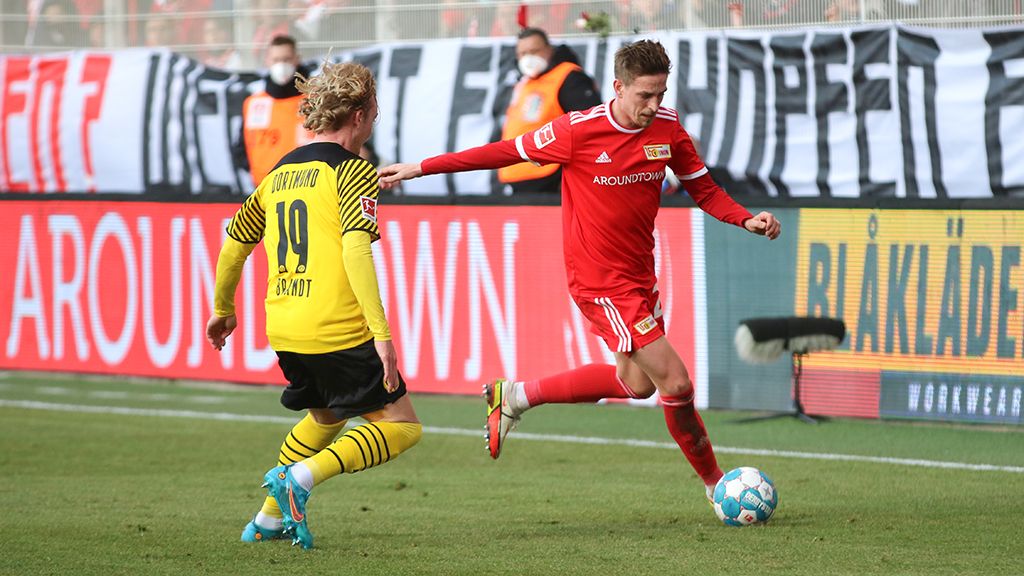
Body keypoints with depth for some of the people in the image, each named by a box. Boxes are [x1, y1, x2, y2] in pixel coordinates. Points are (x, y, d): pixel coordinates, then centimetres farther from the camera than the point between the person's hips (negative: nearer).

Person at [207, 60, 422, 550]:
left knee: (326, 416, 30)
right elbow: (356, 251, -20)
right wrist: (382, 334, -22)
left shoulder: (280, 173, 15)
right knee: (401, 426, 2)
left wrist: (223, 308, 37)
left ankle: (268, 520, 26)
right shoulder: (352, 170, -7)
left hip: (284, 333, 8)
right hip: (338, 332, -8)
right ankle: (302, 475, -16)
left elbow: (234, 243, 22)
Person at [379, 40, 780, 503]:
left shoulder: (668, 129, -3)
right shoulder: (579, 131, -17)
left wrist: (747, 220, -12)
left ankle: (515, 396, 35)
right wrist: (419, 169, -3)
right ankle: (715, 483, 7)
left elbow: (704, 190, 8)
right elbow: (506, 152, -6)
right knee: (676, 383, -12)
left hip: (639, 273, 7)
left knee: (635, 382, 21)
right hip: (600, 280, -7)